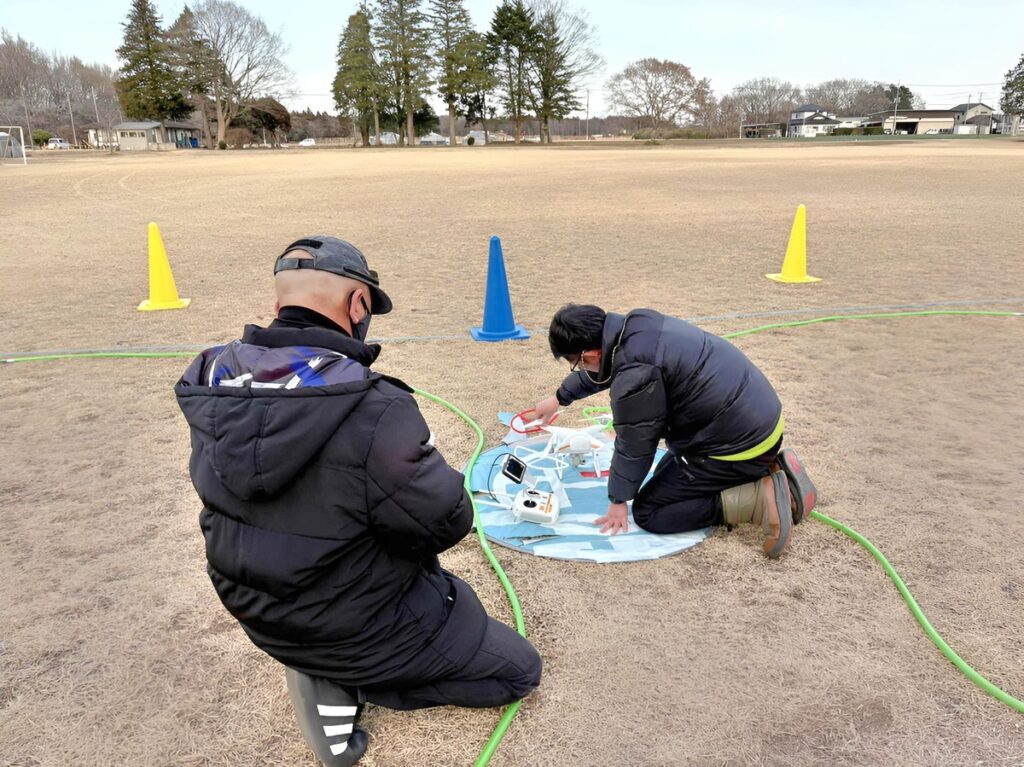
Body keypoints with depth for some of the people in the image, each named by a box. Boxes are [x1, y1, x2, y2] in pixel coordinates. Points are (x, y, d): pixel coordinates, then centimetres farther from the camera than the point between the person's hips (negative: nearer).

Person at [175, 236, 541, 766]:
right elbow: (448, 521, -22)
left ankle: (326, 665, 14)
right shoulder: (372, 411, -34)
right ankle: (339, 682, 2)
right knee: (520, 670, 13)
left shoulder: (214, 387, -12)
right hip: (358, 627, -7)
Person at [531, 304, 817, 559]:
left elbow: (634, 445, -13)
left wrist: (619, 499, 4)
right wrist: (560, 398, 38)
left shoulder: (634, 373, -26)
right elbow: (602, 368, 24)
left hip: (740, 444, -9)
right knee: (669, 473, 28)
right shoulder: (635, 325, 3)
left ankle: (761, 499, -9)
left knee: (647, 511, -1)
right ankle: (773, 469, 15)